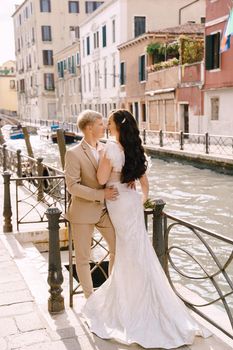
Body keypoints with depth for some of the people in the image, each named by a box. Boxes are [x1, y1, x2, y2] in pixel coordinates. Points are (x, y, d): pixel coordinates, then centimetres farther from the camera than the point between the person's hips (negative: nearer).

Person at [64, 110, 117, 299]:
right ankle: (89, 295, 26)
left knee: (118, 248, 10)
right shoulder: (74, 153, -14)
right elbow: (73, 186, -18)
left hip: (104, 210, 6)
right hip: (83, 212, -5)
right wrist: (101, 194, -22)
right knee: (83, 257, 7)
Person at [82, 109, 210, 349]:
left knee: (132, 254, 3)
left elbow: (101, 179, -15)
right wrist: (142, 200, 23)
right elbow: (144, 183, 11)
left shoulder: (112, 147, -17)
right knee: (128, 255, 17)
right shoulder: (134, 149, 6)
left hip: (118, 203, -7)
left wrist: (103, 155, -5)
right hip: (132, 201, 7)